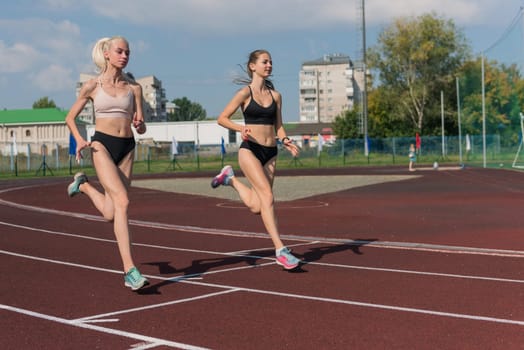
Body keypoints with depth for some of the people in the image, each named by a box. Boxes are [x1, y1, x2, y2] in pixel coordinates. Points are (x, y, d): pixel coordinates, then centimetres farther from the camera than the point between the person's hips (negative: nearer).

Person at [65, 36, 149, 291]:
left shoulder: (134, 88, 8)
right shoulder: (93, 86, 2)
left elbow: (141, 128, 9)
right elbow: (70, 117, 10)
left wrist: (139, 124, -14)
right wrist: (79, 140, -7)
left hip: (127, 148, 4)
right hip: (102, 145, -4)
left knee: (111, 214, 6)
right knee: (122, 201, -23)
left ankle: (83, 185, 39)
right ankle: (130, 269, -21)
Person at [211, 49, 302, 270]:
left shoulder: (275, 95, 11)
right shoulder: (245, 93, -3)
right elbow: (222, 118, -2)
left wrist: (286, 141, -2)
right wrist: (240, 128, -19)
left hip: (270, 153, 5)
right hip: (250, 150, -5)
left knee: (256, 206, 4)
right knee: (267, 196, -19)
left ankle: (230, 179, 31)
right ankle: (280, 250, -17)